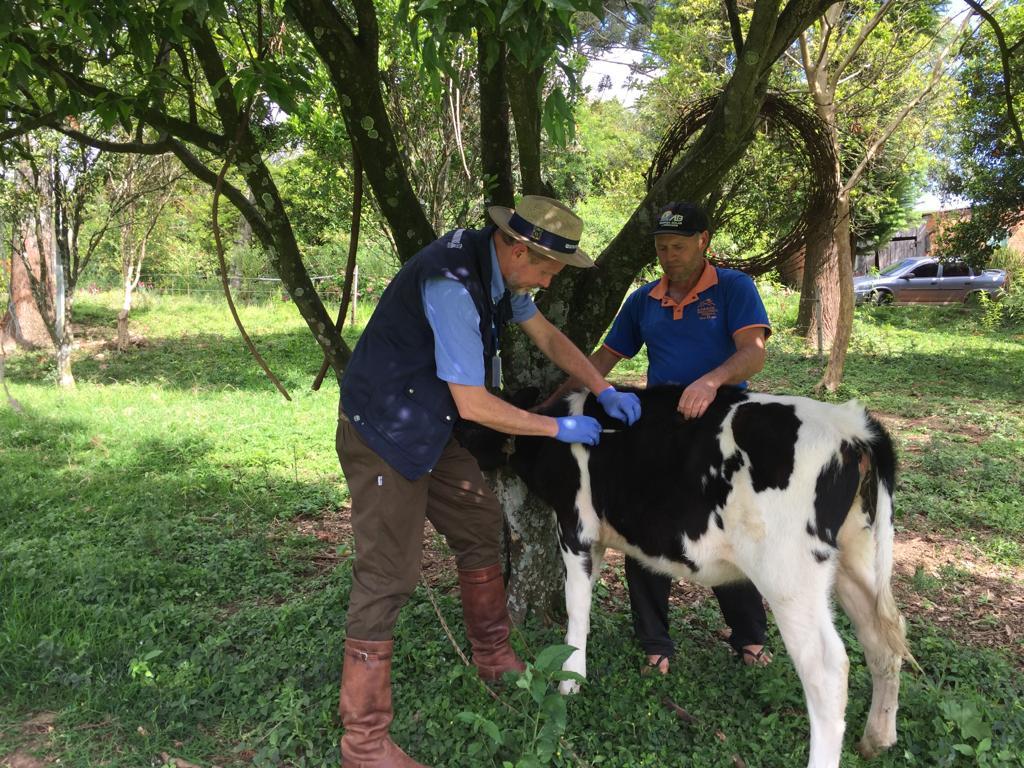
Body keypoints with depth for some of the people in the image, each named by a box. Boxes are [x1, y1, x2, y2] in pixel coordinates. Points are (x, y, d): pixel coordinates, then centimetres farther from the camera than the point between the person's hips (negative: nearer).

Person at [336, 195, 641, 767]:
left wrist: (605, 390, 4)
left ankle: (494, 659, 36)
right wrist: (559, 428, -15)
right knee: (389, 574, -7)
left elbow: (547, 336, 13)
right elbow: (475, 405, -26)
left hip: (428, 429, 10)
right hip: (382, 434, -10)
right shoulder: (452, 284, -28)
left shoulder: (500, 267, 0)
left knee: (480, 525, 17)